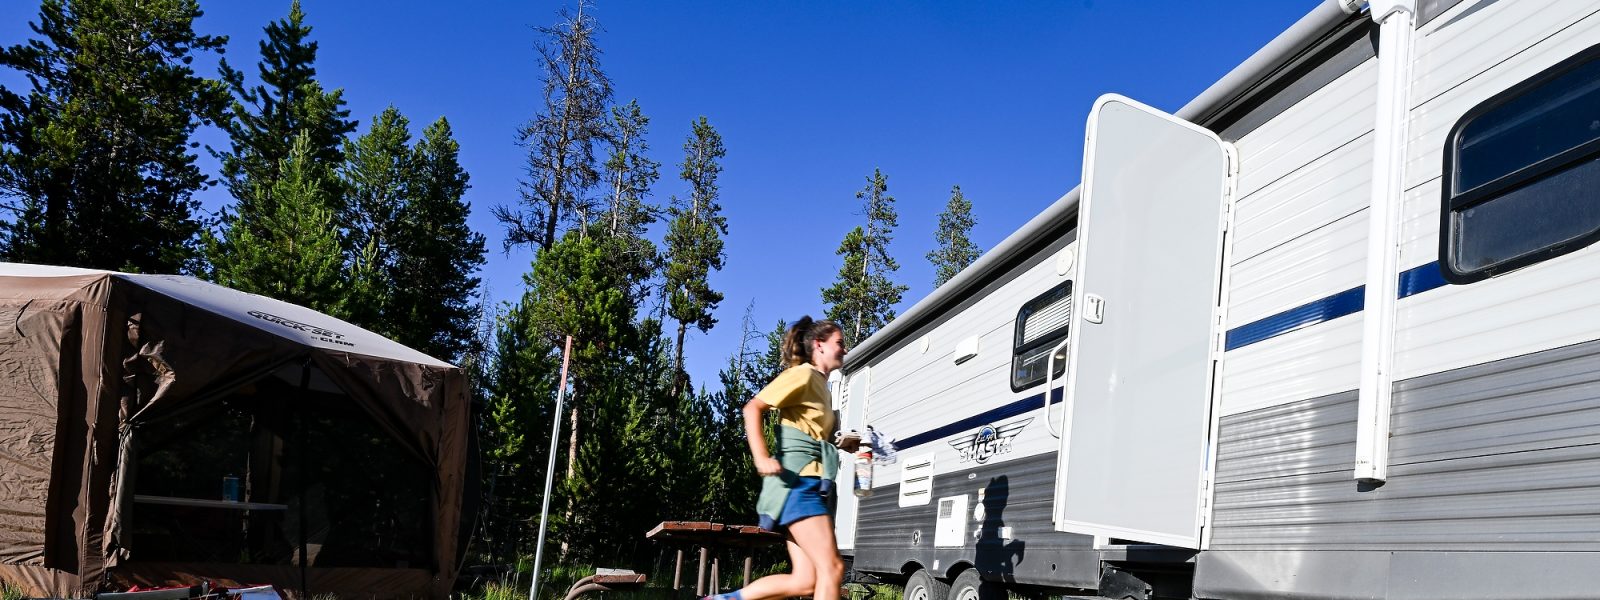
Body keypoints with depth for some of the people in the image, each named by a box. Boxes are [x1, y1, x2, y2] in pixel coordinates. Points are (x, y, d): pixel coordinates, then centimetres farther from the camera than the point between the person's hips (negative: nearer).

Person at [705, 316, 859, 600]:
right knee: (832, 568, -15)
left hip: (810, 485, 9)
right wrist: (761, 458, -24)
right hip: (798, 482, -9)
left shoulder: (821, 384, 23)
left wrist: (840, 444, 15)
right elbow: (753, 408, -14)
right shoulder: (802, 375, -5)